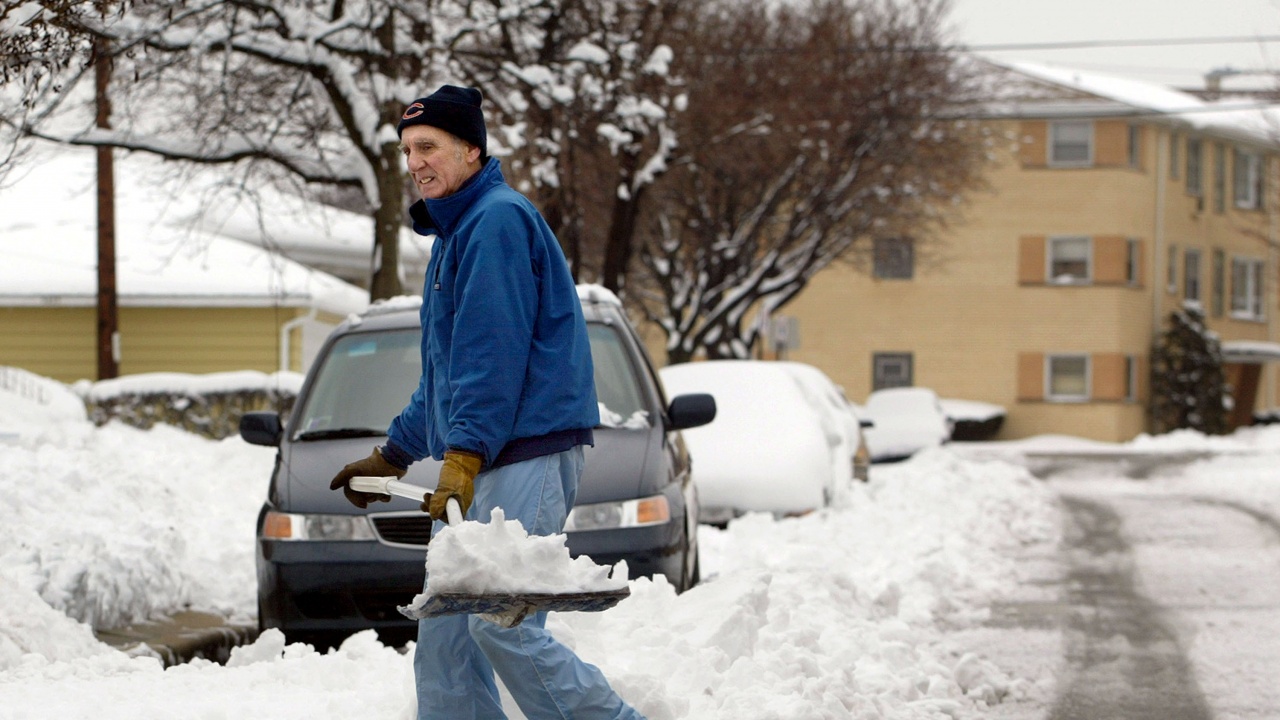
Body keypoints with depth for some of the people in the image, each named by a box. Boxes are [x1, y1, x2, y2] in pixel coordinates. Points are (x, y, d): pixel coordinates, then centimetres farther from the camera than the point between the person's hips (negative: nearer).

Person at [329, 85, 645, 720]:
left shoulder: (497, 220, -9)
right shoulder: (453, 233, 23)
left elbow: (493, 354, -18)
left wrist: (463, 457, -23)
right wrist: (392, 457, 31)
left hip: (525, 455, -10)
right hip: (473, 462, 10)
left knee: (502, 626, -16)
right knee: (443, 636, 7)